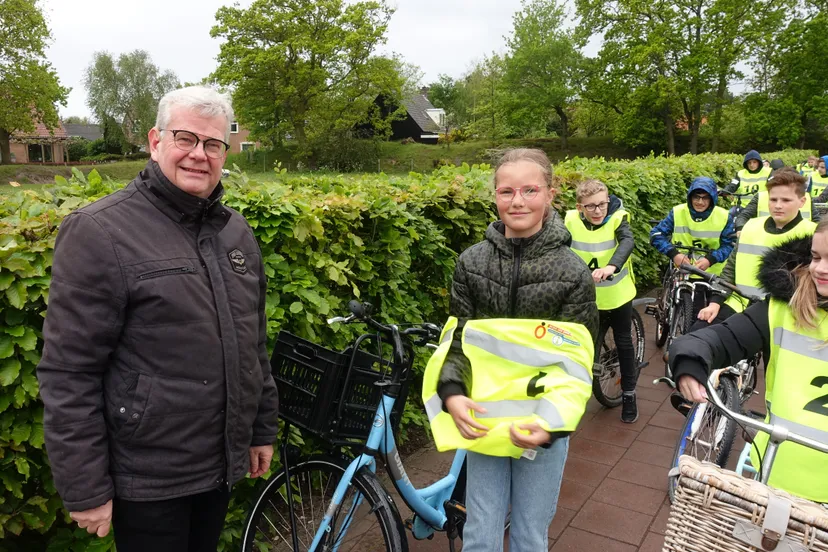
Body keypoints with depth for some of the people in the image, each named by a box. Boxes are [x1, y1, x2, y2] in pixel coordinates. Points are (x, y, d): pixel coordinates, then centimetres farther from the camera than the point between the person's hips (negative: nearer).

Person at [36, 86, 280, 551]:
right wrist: (85, 490, -14)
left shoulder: (236, 230, 5)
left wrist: (263, 428, 13)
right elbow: (69, 374, -16)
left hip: (224, 464, 6)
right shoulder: (99, 232, -15)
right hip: (147, 480, -6)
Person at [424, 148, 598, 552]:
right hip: (482, 420, 2)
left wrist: (552, 421, -22)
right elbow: (455, 338, 1)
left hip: (543, 425, -1)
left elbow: (576, 361, -8)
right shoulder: (471, 263, -3)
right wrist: (451, 393, -16)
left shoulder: (573, 273, -8)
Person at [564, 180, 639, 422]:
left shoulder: (617, 218, -18)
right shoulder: (571, 221, -12)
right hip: (586, 296, 1)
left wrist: (611, 266, -54)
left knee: (624, 343, 11)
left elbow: (627, 242, -35)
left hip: (618, 294, -1)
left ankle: (629, 394, 28)